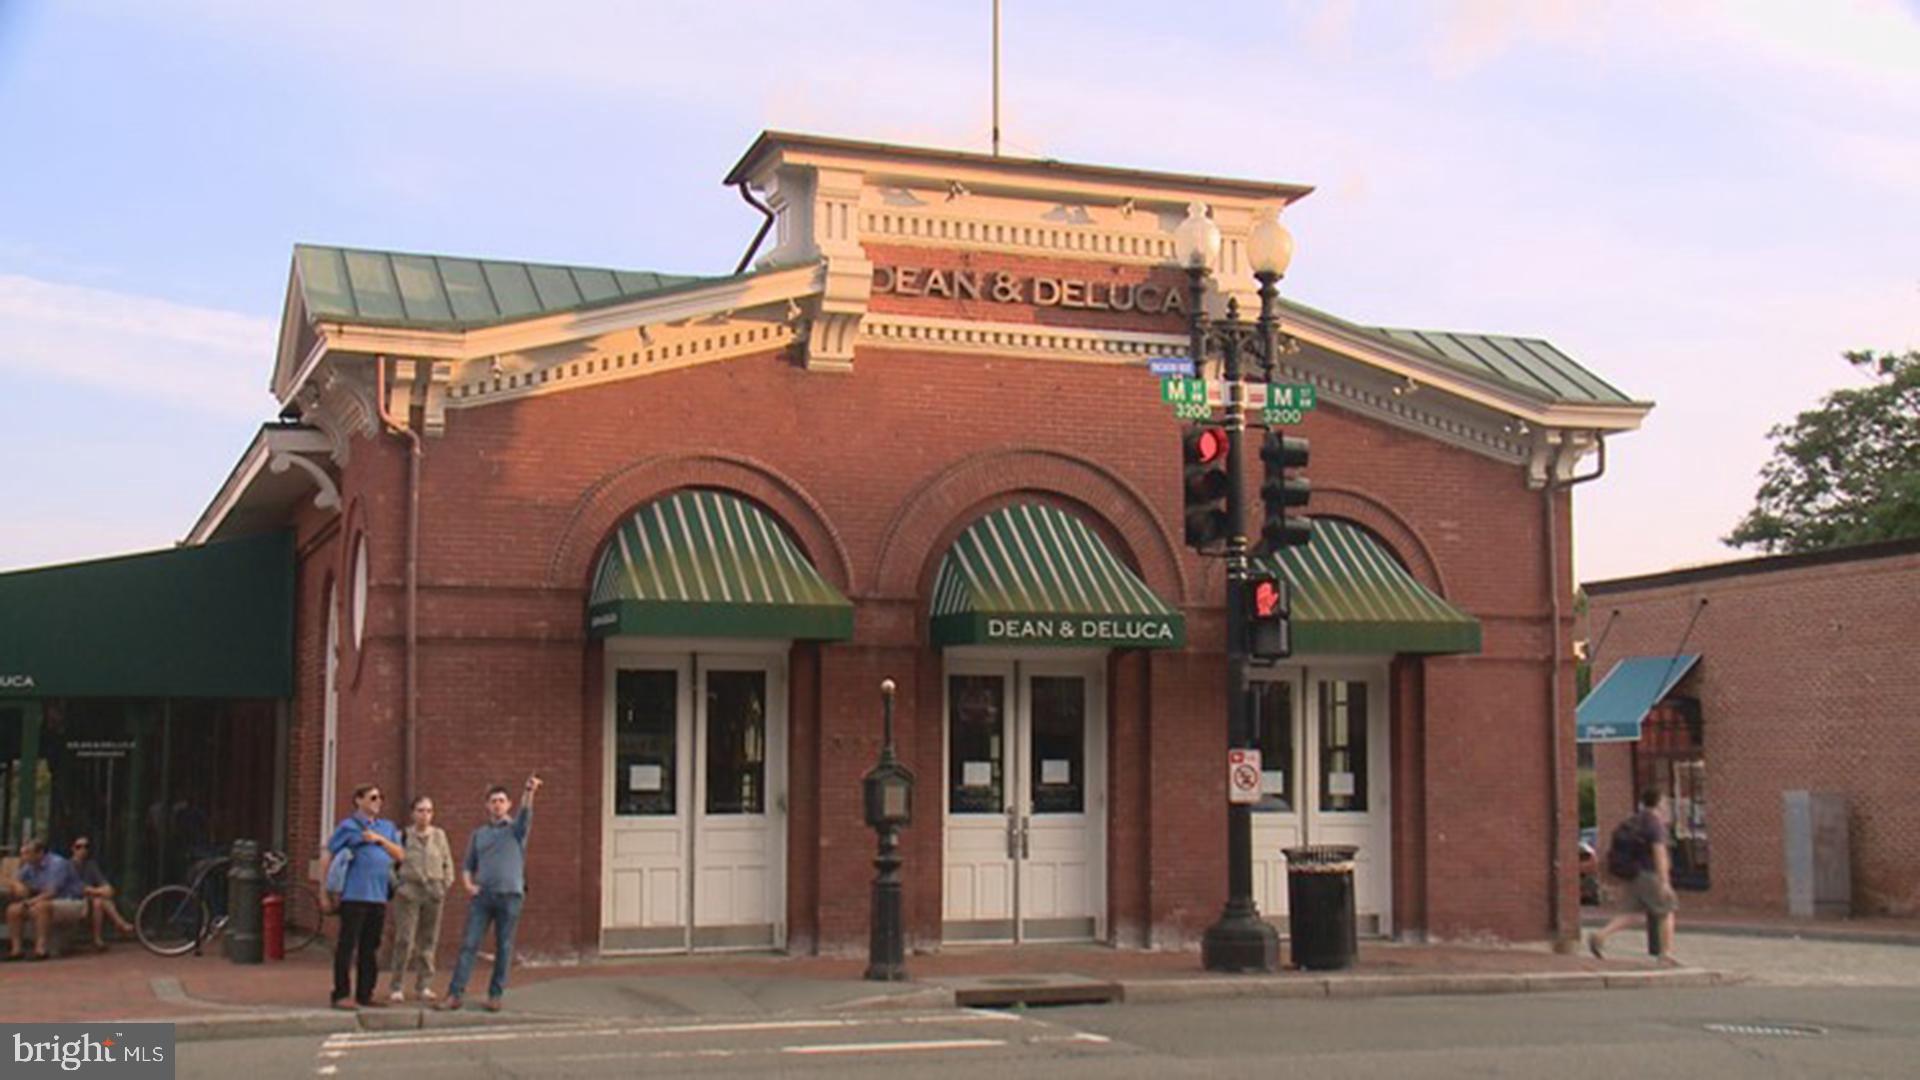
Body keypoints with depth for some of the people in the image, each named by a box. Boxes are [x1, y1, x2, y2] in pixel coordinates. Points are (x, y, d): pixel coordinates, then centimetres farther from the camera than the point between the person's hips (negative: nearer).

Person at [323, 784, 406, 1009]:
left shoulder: (387, 827, 17)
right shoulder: (348, 826, 1)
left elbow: (400, 855, 9)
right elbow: (329, 857, 1)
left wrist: (380, 839, -4)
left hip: (379, 896, 6)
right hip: (354, 895, -6)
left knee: (370, 947, 10)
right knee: (347, 946, -4)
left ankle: (365, 994, 16)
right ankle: (341, 995, 0)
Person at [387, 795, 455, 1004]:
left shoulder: (439, 835, 10)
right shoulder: (404, 835, 2)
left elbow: (447, 863, 14)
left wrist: (445, 885, 5)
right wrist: (396, 885, -4)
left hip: (433, 893, 3)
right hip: (408, 892, -3)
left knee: (429, 940, 5)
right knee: (404, 940, -7)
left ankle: (423, 985, 12)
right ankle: (397, 987, -2)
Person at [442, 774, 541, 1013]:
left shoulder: (516, 829, 7)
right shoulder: (478, 835, 16)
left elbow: (526, 812, -14)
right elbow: (467, 866, 19)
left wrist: (529, 792, -35)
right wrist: (468, 884, -2)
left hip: (510, 895, -2)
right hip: (481, 895, 2)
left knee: (504, 947, 1)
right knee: (469, 944, -4)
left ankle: (495, 995, 8)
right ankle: (454, 994, -5)